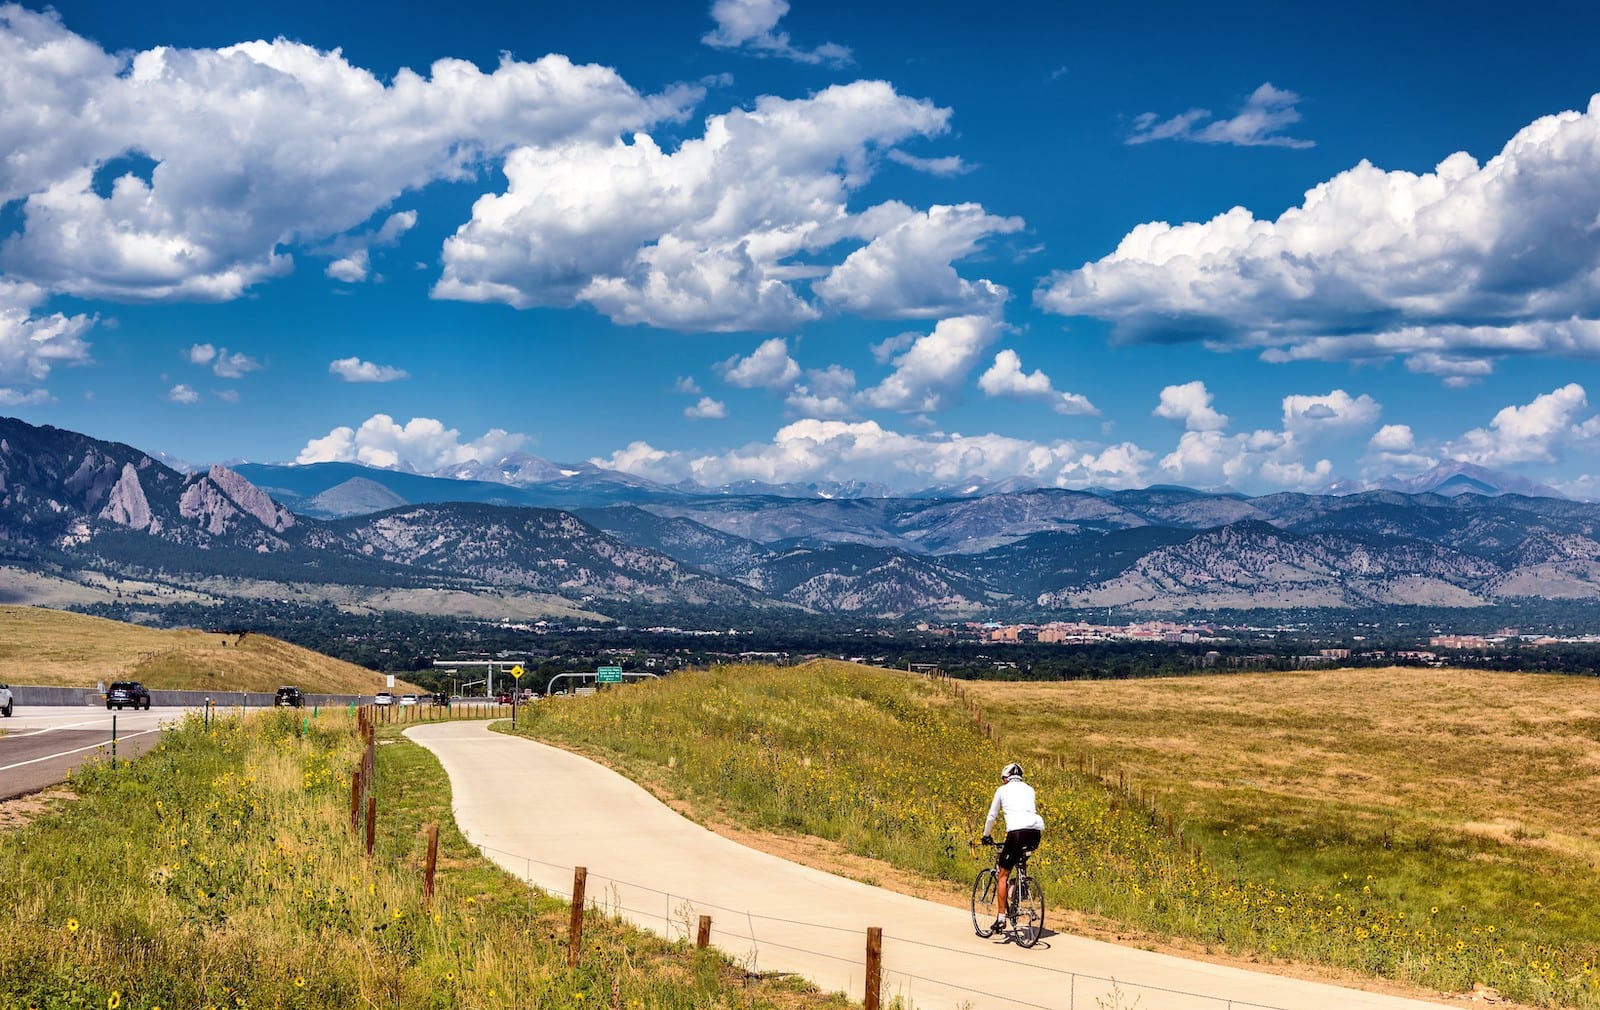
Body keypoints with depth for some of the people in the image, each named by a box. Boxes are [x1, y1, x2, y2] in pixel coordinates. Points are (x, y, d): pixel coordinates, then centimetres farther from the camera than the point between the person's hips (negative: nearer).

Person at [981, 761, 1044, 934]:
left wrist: (986, 836, 38)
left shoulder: (1002, 790, 18)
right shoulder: (1029, 789, 28)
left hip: (1017, 831, -5)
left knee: (1002, 874, 6)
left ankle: (1001, 918, 1)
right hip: (1036, 831, 5)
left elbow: (991, 816, 22)